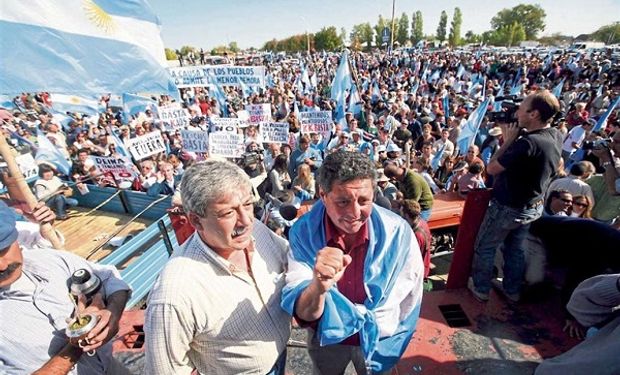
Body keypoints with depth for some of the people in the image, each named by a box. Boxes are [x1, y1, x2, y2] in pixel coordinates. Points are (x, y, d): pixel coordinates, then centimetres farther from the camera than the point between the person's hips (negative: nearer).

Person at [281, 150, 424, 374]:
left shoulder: (397, 230, -26)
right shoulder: (303, 232, -27)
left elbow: (410, 294, -8)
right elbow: (303, 313, -30)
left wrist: (394, 339, 3)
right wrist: (318, 286, -51)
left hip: (380, 339, 0)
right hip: (326, 338, 1)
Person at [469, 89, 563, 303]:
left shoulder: (528, 142, -31)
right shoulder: (556, 136, -4)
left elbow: (491, 168, -24)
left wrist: (508, 140, -15)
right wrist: (515, 138, -2)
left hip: (508, 208, -8)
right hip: (533, 207, 8)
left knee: (485, 247, 11)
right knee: (516, 249, 22)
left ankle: (480, 288, 26)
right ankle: (512, 290, 38)